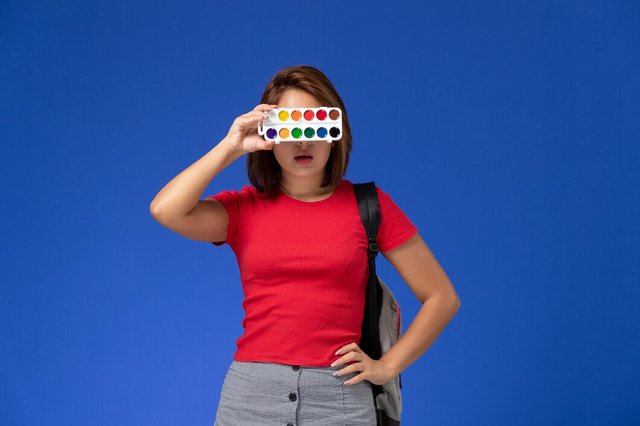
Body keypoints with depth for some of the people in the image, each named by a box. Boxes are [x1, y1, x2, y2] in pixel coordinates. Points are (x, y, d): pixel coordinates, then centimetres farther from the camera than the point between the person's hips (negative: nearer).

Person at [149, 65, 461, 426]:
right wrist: (231, 147, -9)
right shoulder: (243, 208, 4)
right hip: (251, 394, 1)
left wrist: (388, 366, -1)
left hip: (340, 395, -1)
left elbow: (442, 298, 5)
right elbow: (165, 210, -16)